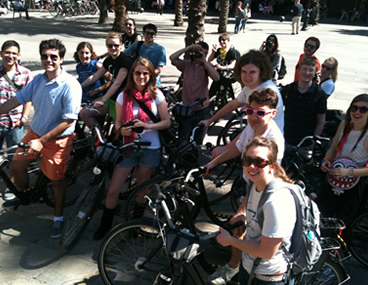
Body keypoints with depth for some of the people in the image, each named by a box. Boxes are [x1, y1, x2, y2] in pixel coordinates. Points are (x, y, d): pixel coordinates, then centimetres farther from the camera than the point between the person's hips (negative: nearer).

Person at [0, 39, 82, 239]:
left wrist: (42, 141, -23)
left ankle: (58, 218, 28)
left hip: (58, 139, -6)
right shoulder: (37, 80, -4)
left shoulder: (71, 86, -23)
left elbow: (68, 121, -23)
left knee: (56, 180, 6)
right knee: (16, 166, 12)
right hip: (35, 132, 6)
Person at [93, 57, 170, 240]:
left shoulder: (156, 95, -4)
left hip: (150, 148, 0)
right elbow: (118, 122, 4)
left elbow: (166, 122, -4)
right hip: (128, 147, 1)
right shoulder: (124, 96, -2)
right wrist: (121, 129, -19)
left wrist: (148, 125, -20)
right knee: (113, 190, -3)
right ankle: (105, 224, 19)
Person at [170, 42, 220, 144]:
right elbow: (172, 58, -12)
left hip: (202, 110, 1)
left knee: (198, 142, 15)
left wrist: (204, 61, -16)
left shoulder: (207, 66, 1)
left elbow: (216, 77, -17)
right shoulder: (186, 64, 1)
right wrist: (188, 48, -12)